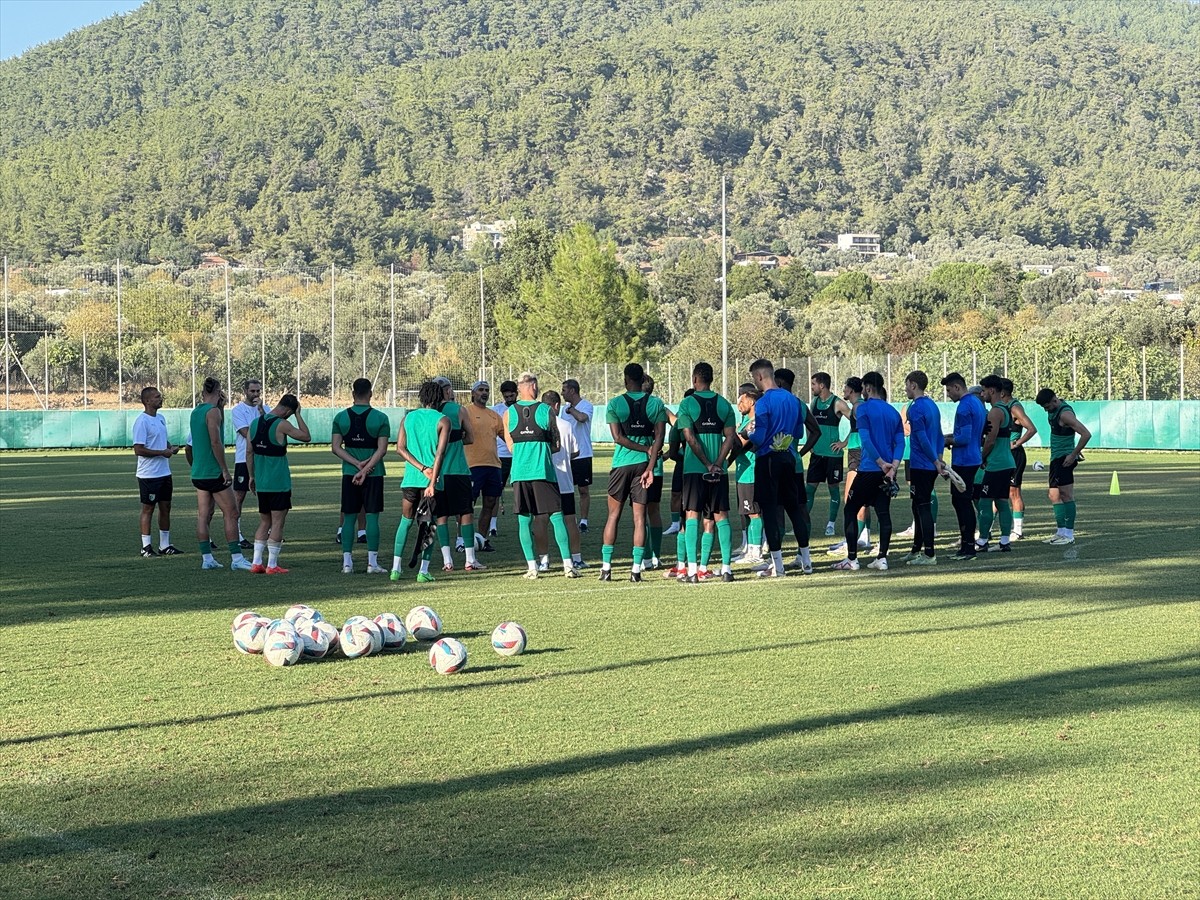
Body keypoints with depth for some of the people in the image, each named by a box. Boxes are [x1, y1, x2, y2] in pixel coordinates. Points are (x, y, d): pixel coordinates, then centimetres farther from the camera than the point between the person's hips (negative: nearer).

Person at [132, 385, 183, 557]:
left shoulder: (160, 418, 13)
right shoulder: (141, 421, -15)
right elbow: (138, 450, -20)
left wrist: (171, 447, 5)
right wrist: (162, 452, -18)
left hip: (164, 472, 8)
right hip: (149, 474, -8)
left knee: (165, 507, 11)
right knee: (148, 509, -2)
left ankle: (165, 545, 19)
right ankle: (146, 547, 4)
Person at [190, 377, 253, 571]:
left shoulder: (195, 412, 13)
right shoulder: (213, 411, -13)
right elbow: (216, 442, -20)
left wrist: (221, 407, 17)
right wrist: (225, 470, -16)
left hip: (198, 473, 8)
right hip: (214, 473, -8)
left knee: (203, 516, 7)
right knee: (231, 513, -3)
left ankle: (206, 558, 8)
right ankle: (236, 558, -5)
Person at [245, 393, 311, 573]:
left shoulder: (256, 423, 6)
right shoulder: (281, 425, -14)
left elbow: (249, 452, 9)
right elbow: (306, 437, -6)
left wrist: (252, 476, 17)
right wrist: (298, 415, -1)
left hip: (261, 483, 6)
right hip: (279, 483, -6)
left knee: (264, 522, 15)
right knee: (278, 523, 0)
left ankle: (256, 562, 11)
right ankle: (272, 565, 0)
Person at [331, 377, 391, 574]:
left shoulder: (341, 417, 2)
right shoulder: (380, 418, -5)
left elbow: (335, 447, -2)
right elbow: (382, 449, -12)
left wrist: (357, 464, -7)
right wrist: (365, 469, -12)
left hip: (349, 474, 2)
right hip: (374, 474, -2)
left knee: (349, 517, 7)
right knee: (372, 517, 1)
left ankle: (347, 562, 5)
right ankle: (372, 562, -1)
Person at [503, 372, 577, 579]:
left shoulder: (509, 413, 4)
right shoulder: (546, 410, 0)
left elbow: (510, 446, 11)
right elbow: (556, 445, 4)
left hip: (519, 472, 1)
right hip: (543, 470, -1)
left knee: (524, 521, 6)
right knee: (556, 517, 3)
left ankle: (532, 567, 3)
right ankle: (568, 564, -2)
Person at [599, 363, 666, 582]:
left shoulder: (615, 404, -3)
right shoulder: (656, 404, 2)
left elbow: (618, 437, -9)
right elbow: (659, 437, -6)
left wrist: (647, 449, -5)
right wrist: (650, 467, -8)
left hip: (621, 464, -1)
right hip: (644, 465, 1)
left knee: (614, 515, 8)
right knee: (640, 517, 3)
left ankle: (606, 566, 5)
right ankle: (636, 568, -1)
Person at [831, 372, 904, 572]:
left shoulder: (864, 408, -7)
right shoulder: (893, 412, 11)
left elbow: (865, 439, -16)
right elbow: (900, 442, 2)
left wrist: (881, 463, -14)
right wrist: (893, 466, -8)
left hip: (869, 469, -6)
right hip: (887, 472, 6)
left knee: (850, 511, 4)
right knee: (883, 513, 10)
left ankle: (852, 559, 1)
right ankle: (881, 558, 6)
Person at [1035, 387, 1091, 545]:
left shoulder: (1065, 413, -19)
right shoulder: (1053, 410, 10)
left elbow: (1086, 434, -24)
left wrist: (1073, 455, -20)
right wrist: (1075, 450, 23)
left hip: (1064, 458, -10)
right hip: (1056, 458, 10)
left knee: (1066, 495, -9)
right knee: (1054, 496, 9)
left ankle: (1069, 534, -8)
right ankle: (1061, 532, 13)